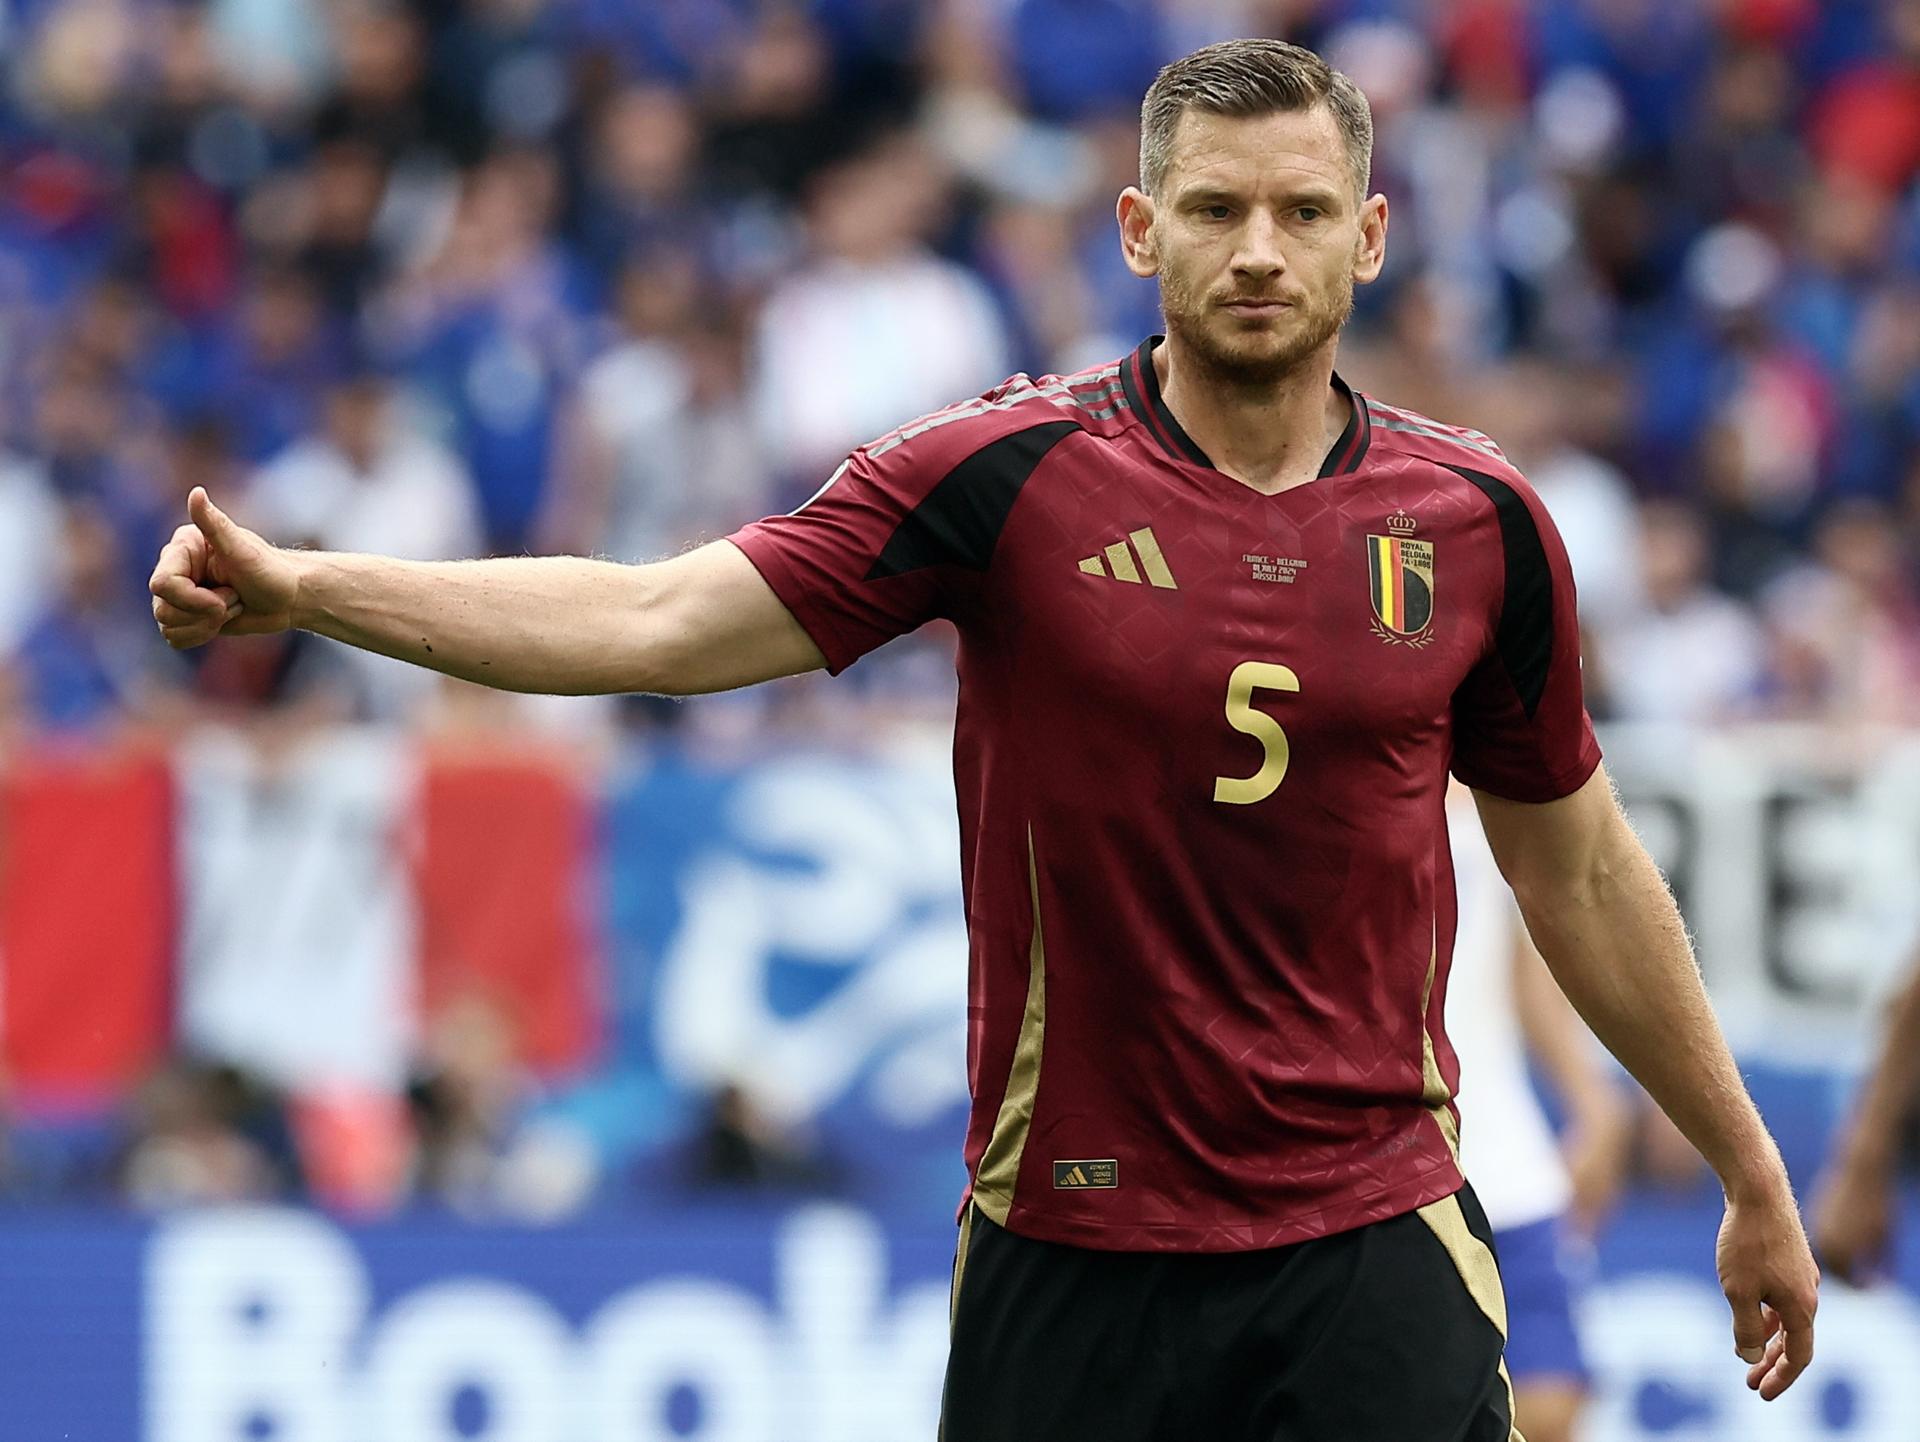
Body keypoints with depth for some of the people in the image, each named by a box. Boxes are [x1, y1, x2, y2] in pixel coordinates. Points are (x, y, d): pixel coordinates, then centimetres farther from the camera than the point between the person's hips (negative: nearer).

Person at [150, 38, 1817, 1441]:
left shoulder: (1477, 521, 3)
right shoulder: (1007, 476, -4)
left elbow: (1580, 871, 15)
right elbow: (652, 622, -8)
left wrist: (1752, 1176, 20)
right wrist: (298, 587, -19)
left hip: (1373, 1240, 1)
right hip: (1072, 1249, -1)